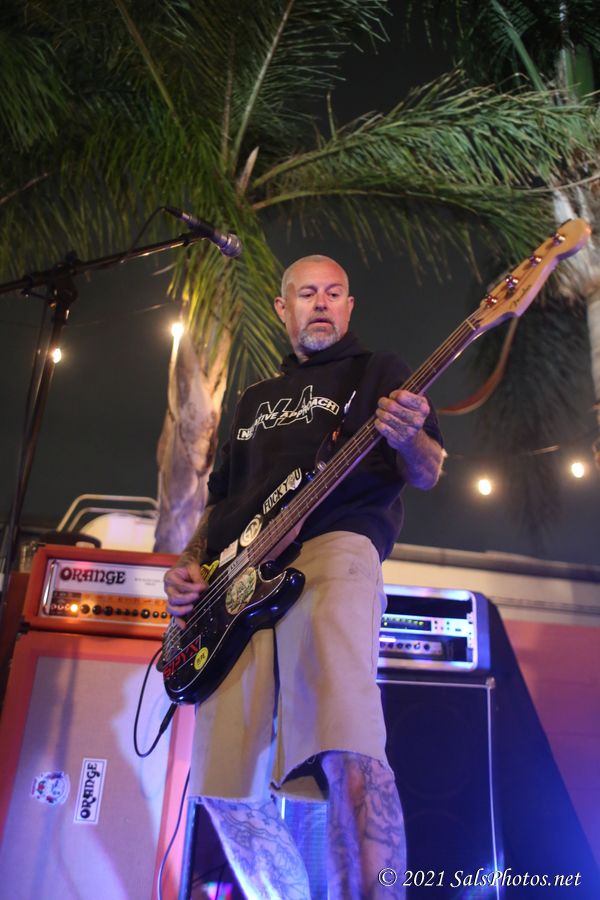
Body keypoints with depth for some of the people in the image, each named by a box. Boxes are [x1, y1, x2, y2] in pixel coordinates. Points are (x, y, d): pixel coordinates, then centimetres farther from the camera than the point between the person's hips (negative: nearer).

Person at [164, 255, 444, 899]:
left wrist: (408, 439, -19)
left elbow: (427, 476, 5)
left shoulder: (377, 372, 17)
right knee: (226, 788, 1)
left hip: (335, 546, -5)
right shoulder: (255, 400, 30)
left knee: (347, 752, -29)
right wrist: (189, 563, 11)